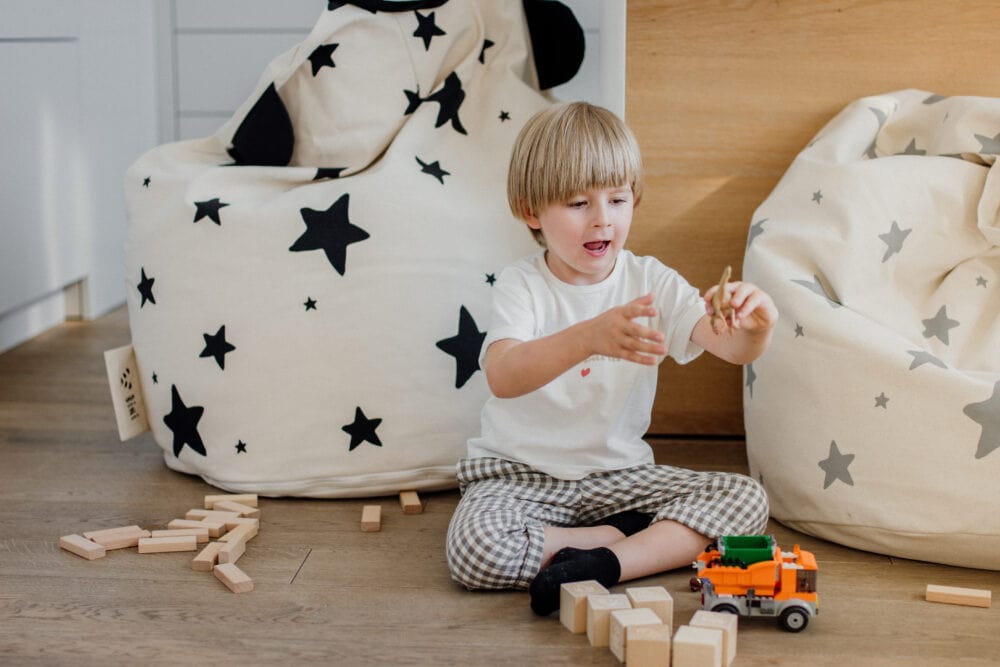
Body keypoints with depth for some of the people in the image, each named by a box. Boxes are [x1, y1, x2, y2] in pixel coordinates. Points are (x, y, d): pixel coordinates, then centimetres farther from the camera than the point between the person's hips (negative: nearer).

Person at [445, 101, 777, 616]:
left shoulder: (651, 282, -2)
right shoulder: (522, 286, -11)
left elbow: (732, 348, -14)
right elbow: (502, 376, -31)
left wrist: (755, 328, -40)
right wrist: (590, 337, -48)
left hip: (619, 472, 3)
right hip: (521, 476, -3)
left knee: (747, 499, -14)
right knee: (475, 547, -33)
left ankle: (606, 564, -24)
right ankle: (644, 538, -15)